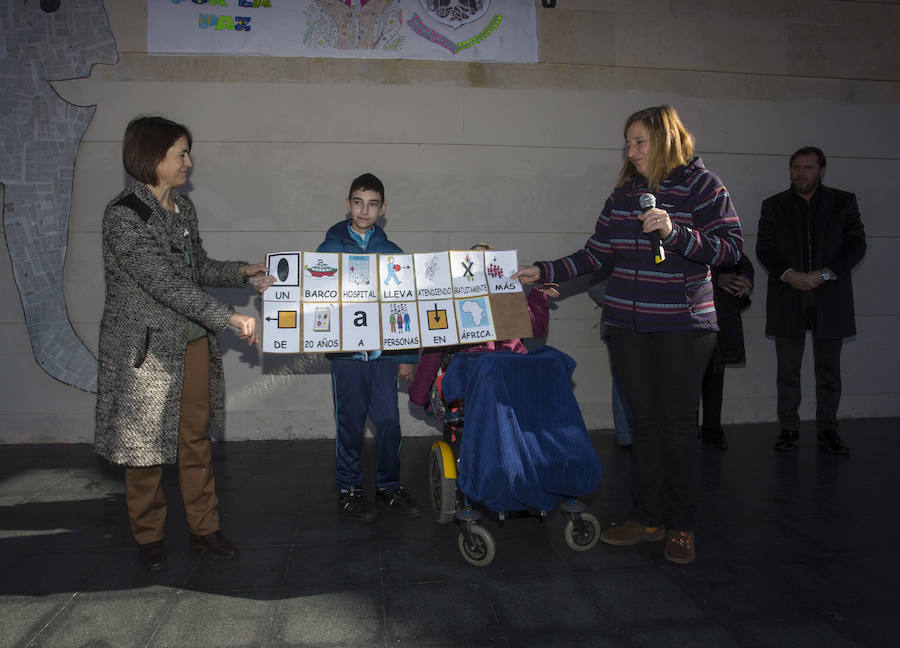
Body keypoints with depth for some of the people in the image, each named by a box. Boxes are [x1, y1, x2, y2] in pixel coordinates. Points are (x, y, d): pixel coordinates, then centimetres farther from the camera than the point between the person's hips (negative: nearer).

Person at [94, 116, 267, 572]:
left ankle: (203, 527, 27)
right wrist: (229, 318, -24)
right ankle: (149, 536, 26)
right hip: (146, 349, -7)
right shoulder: (124, 214, -16)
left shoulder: (183, 208, 8)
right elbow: (165, 284, -23)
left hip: (193, 344, 7)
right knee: (145, 442, 8)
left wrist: (242, 271, 3)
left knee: (196, 437, 13)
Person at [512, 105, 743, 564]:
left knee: (678, 422, 0)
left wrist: (675, 232, -20)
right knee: (644, 420, 8)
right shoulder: (623, 193, 12)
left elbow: (731, 248, -7)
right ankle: (647, 518, 20)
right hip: (628, 324, 4)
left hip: (684, 323, -4)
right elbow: (596, 254, 13)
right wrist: (543, 272, 5)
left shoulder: (701, 185, -2)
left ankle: (681, 524, 15)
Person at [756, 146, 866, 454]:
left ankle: (827, 429, 17)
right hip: (788, 299, 0)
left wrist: (824, 274, -12)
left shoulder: (843, 202, 8)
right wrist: (789, 275, -13)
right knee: (788, 370, 4)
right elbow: (764, 248, 3)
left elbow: (857, 245, 2)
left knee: (829, 370, 6)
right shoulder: (774, 205, 9)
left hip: (830, 298, 0)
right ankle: (789, 428, 14)